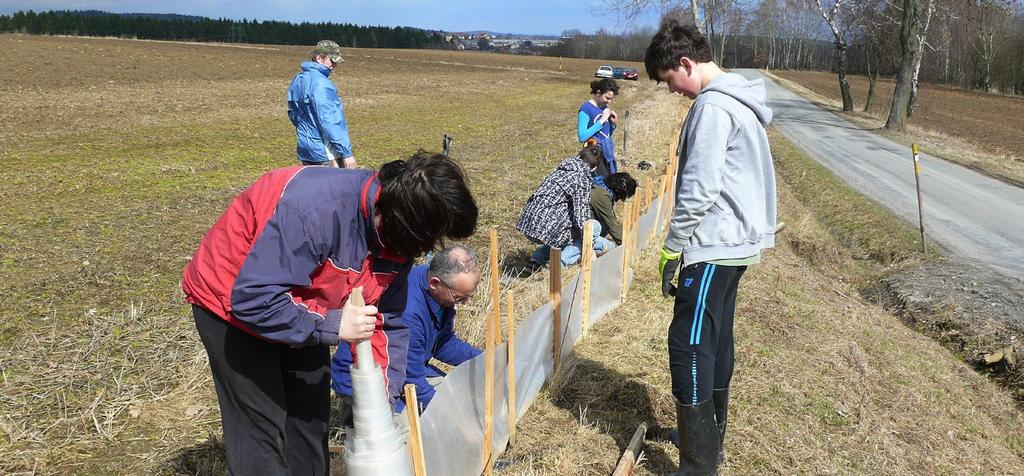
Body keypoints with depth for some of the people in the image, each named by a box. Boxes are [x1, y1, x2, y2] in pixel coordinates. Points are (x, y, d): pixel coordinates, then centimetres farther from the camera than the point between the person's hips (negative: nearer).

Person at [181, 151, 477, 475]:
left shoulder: (398, 238, -15)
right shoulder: (317, 208, -40)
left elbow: (387, 321, -5)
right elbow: (253, 298, -37)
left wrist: (384, 397, -9)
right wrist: (333, 326, -34)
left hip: (300, 310, 7)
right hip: (231, 301, -7)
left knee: (312, 416, 13)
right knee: (261, 426, -4)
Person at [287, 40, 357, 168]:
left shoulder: (297, 80, 13)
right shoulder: (320, 84, -17)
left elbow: (293, 114, 21)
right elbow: (329, 121, -23)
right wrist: (346, 152, -21)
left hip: (304, 148, 10)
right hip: (326, 152, -9)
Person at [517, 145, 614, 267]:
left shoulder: (561, 170, 18)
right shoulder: (582, 177, -8)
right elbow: (581, 214, -14)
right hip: (545, 228, -9)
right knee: (594, 227, 6)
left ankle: (538, 257, 17)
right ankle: (562, 261, -7)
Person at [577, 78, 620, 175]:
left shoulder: (605, 107, 10)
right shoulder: (586, 109, -12)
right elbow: (582, 137, -22)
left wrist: (613, 123, 0)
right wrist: (601, 121, -19)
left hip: (608, 152, 8)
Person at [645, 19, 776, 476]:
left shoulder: (712, 105, -17)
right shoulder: (736, 99, 15)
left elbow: (699, 188, -22)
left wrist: (672, 248, -15)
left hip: (715, 244, -10)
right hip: (737, 240, 10)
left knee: (689, 344, -6)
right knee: (715, 339, 17)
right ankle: (709, 436, 31)